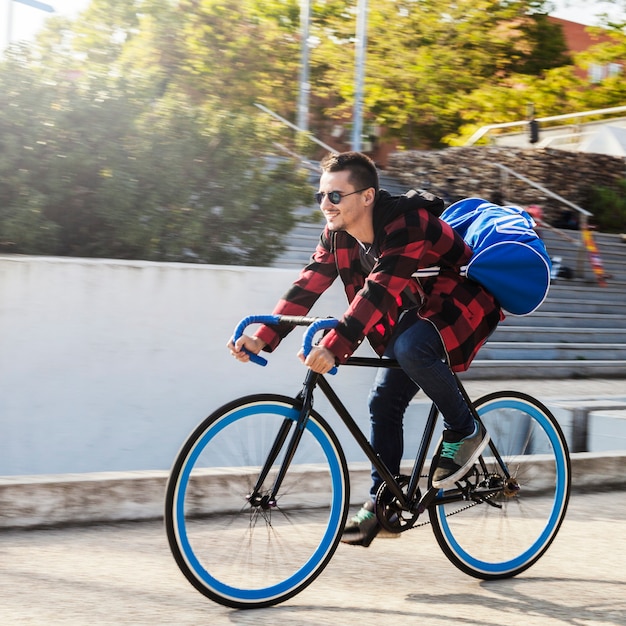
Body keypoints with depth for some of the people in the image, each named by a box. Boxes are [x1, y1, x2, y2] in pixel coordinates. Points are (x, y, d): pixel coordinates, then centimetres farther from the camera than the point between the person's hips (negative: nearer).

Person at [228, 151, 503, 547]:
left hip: (461, 306, -8)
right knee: (384, 401, -1)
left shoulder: (407, 225, -31)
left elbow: (378, 291, -42)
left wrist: (333, 348, -51)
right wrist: (262, 339, -22)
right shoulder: (338, 235, -7)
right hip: (415, 311, 8)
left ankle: (464, 431, -13)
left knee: (410, 347, -35)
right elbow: (307, 287, -11)